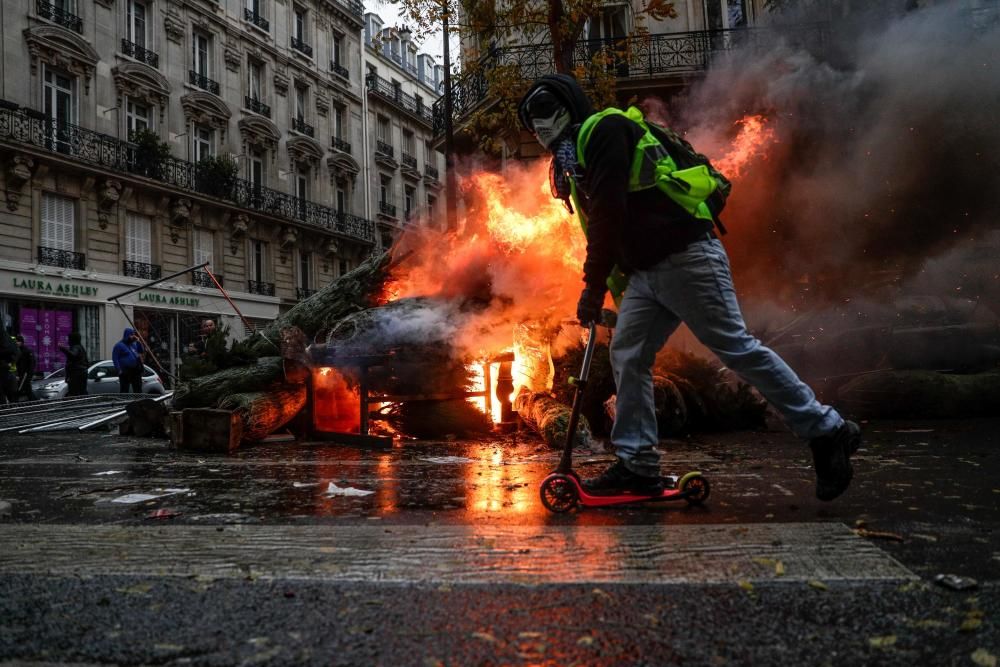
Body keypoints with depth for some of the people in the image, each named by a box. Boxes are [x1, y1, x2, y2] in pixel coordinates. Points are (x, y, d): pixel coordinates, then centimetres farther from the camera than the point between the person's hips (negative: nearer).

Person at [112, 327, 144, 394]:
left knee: (138, 390, 11)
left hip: (135, 371, 7)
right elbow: (115, 359, -9)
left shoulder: (134, 344, 16)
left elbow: (141, 351, 20)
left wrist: (138, 341, 8)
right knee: (124, 391, -4)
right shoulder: (119, 345, -4)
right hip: (125, 372, -6)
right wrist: (119, 370, -18)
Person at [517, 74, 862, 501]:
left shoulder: (604, 129, -6)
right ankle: (637, 466, 8)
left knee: (736, 347, -8)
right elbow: (600, 222, 25)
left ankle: (827, 432, 3)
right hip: (645, 271, 10)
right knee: (627, 357, 4)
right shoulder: (574, 158, 24)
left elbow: (609, 213, -16)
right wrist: (613, 283, 18)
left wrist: (593, 286, -15)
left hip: (686, 257, -10)